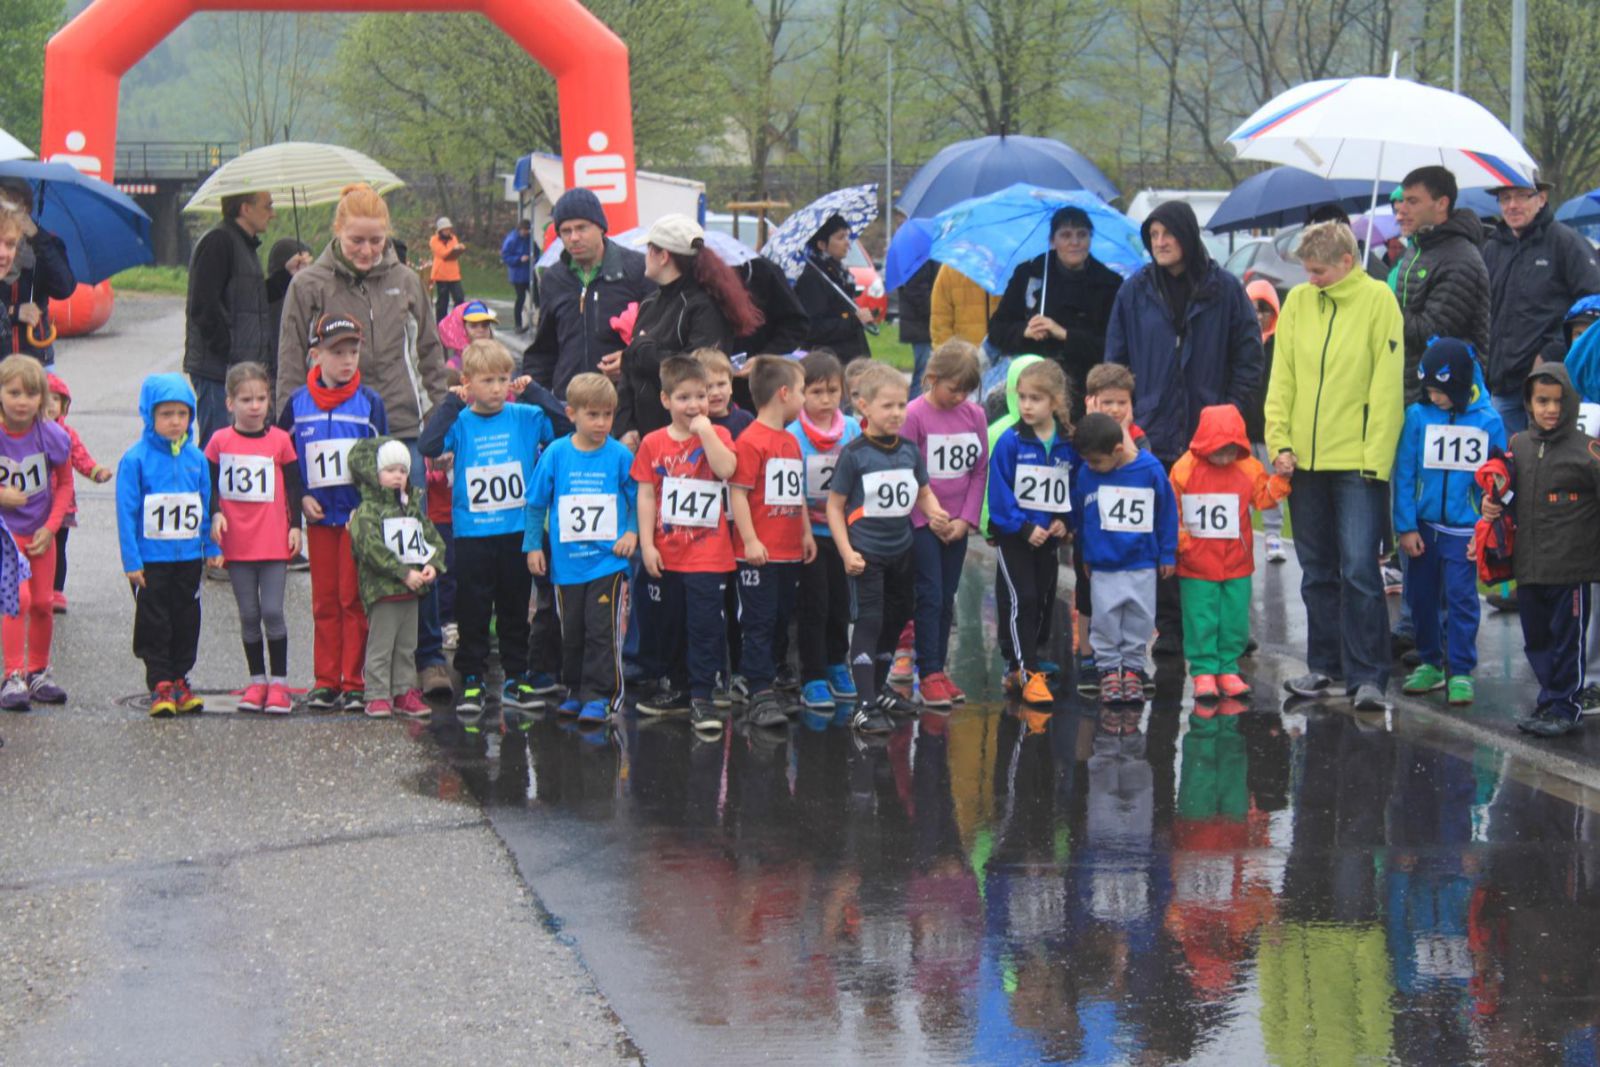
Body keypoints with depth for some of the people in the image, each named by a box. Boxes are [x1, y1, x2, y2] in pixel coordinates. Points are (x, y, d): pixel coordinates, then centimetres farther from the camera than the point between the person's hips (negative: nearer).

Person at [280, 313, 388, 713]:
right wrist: (301, 498, 0)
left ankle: (353, 684, 3)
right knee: (324, 601, 7)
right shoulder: (298, 403, 4)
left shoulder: (370, 402, -2)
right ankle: (325, 681, 13)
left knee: (353, 599, -2)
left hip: (359, 515, -2)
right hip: (319, 515, 2)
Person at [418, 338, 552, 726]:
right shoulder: (460, 422, -3)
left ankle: (516, 680, 21)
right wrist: (453, 402, -17)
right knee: (472, 613, 4)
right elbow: (429, 445, -20)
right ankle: (471, 684, 10)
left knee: (515, 610, 12)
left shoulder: (524, 417, 0)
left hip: (517, 531, 1)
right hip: (471, 535, -1)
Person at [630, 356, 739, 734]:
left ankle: (701, 696, 0)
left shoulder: (717, 435, 0)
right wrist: (646, 544, -3)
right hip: (665, 556, 3)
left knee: (704, 625, -5)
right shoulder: (653, 443, 3)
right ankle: (673, 687, 27)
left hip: (707, 553, -3)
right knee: (664, 623, 12)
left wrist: (705, 431, -21)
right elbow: (646, 494, 3)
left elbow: (727, 468, -21)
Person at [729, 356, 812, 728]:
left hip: (789, 553, 9)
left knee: (781, 620, 13)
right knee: (759, 621, -6)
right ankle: (761, 695, -6)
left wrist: (806, 532, 17)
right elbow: (738, 492, -17)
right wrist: (750, 540, -20)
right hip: (758, 554, -9)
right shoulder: (751, 441, -13)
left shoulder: (791, 443, 15)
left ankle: (768, 685, 23)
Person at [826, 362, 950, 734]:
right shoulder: (854, 454, -11)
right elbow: (835, 505, -8)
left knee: (896, 619, 17)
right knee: (869, 621, -10)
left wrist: (934, 511, -8)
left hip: (901, 550, 6)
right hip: (867, 552, -6)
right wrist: (847, 552, -15)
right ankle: (864, 706, -10)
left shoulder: (910, 451, 4)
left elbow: (924, 492, 16)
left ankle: (879, 689, 35)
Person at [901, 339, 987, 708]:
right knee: (930, 596, -7)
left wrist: (966, 518, -2)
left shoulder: (974, 415, 3)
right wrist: (931, 517, -10)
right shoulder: (914, 415, -11)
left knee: (947, 599, 9)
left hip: (957, 525, 5)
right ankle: (928, 675, -4)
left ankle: (939, 670, 16)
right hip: (921, 524, -5)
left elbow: (980, 470, 7)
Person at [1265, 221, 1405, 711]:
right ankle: (1324, 665, 21)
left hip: (1358, 462, -5)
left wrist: (1376, 455, -12)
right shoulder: (1298, 302, 7)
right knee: (1317, 570, 12)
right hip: (1305, 459, 5)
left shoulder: (1378, 300, -5)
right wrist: (1280, 441, 0)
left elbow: (1386, 383, -8)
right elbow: (1282, 377, 9)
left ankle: (1366, 675, -4)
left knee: (1359, 569, -8)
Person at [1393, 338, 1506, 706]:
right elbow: (1404, 474, -1)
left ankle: (1461, 671, 6)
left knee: (1461, 596, -2)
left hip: (1464, 528, -2)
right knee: (1421, 595, 10)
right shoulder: (1417, 416, -4)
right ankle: (1430, 663, 25)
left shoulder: (1488, 421, -5)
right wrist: (1406, 527, -5)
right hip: (1423, 525, 2)